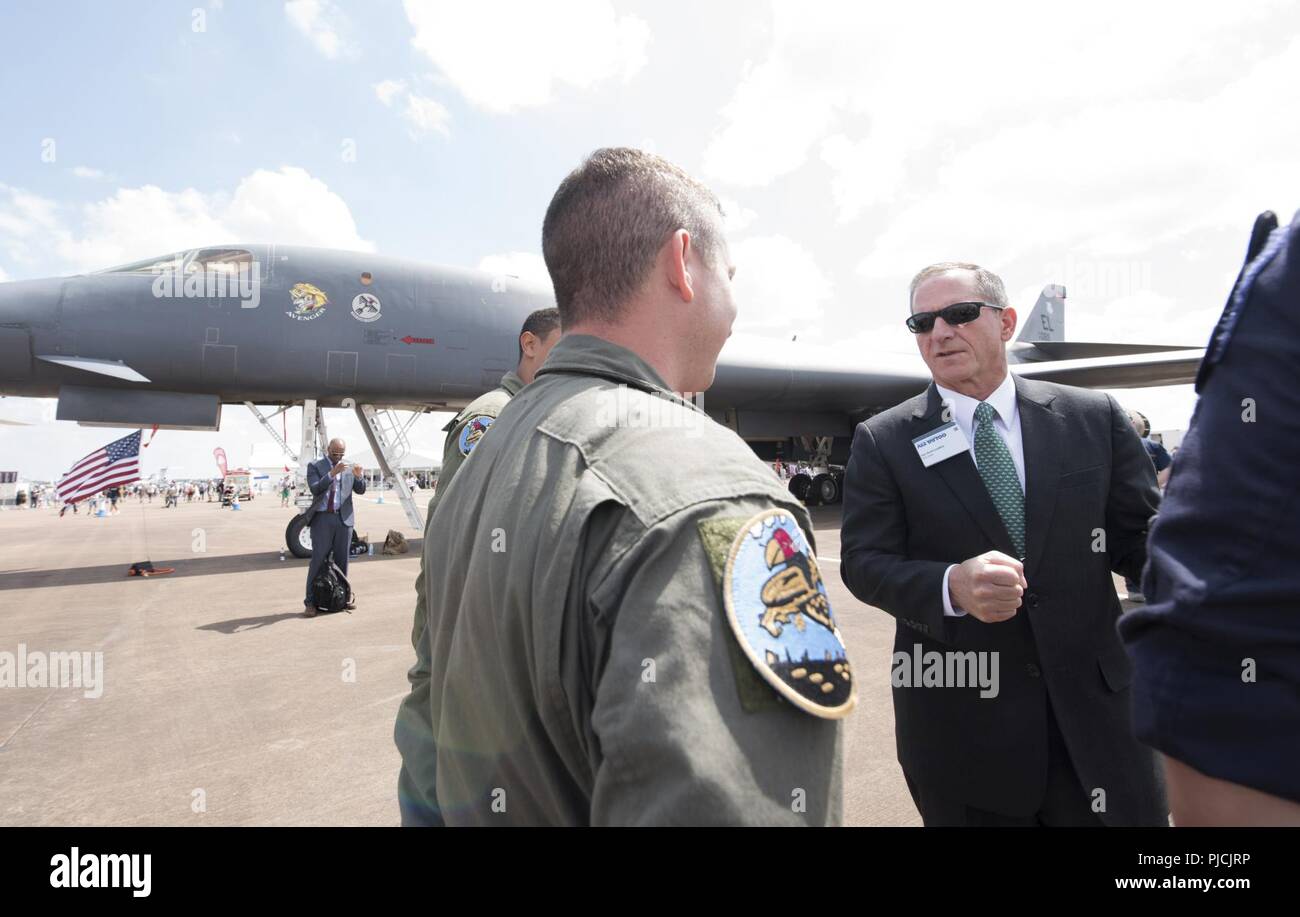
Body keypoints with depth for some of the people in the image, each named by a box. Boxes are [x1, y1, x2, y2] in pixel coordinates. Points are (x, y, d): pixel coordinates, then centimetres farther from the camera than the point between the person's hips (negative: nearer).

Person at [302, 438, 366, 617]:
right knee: (318, 559, -4)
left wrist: (358, 476, -15)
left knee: (342, 559, 9)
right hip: (322, 518, -3)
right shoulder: (315, 466, 2)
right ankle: (310, 601, -1)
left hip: (343, 518, 3)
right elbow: (315, 489, -12)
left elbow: (360, 490, 5)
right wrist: (332, 474, -23)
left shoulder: (348, 468, 10)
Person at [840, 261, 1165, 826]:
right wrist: (951, 585, -26)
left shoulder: (1093, 418, 2)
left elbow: (1136, 542, 4)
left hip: (1095, 707, 2)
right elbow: (863, 563, -8)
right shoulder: (883, 442, -4)